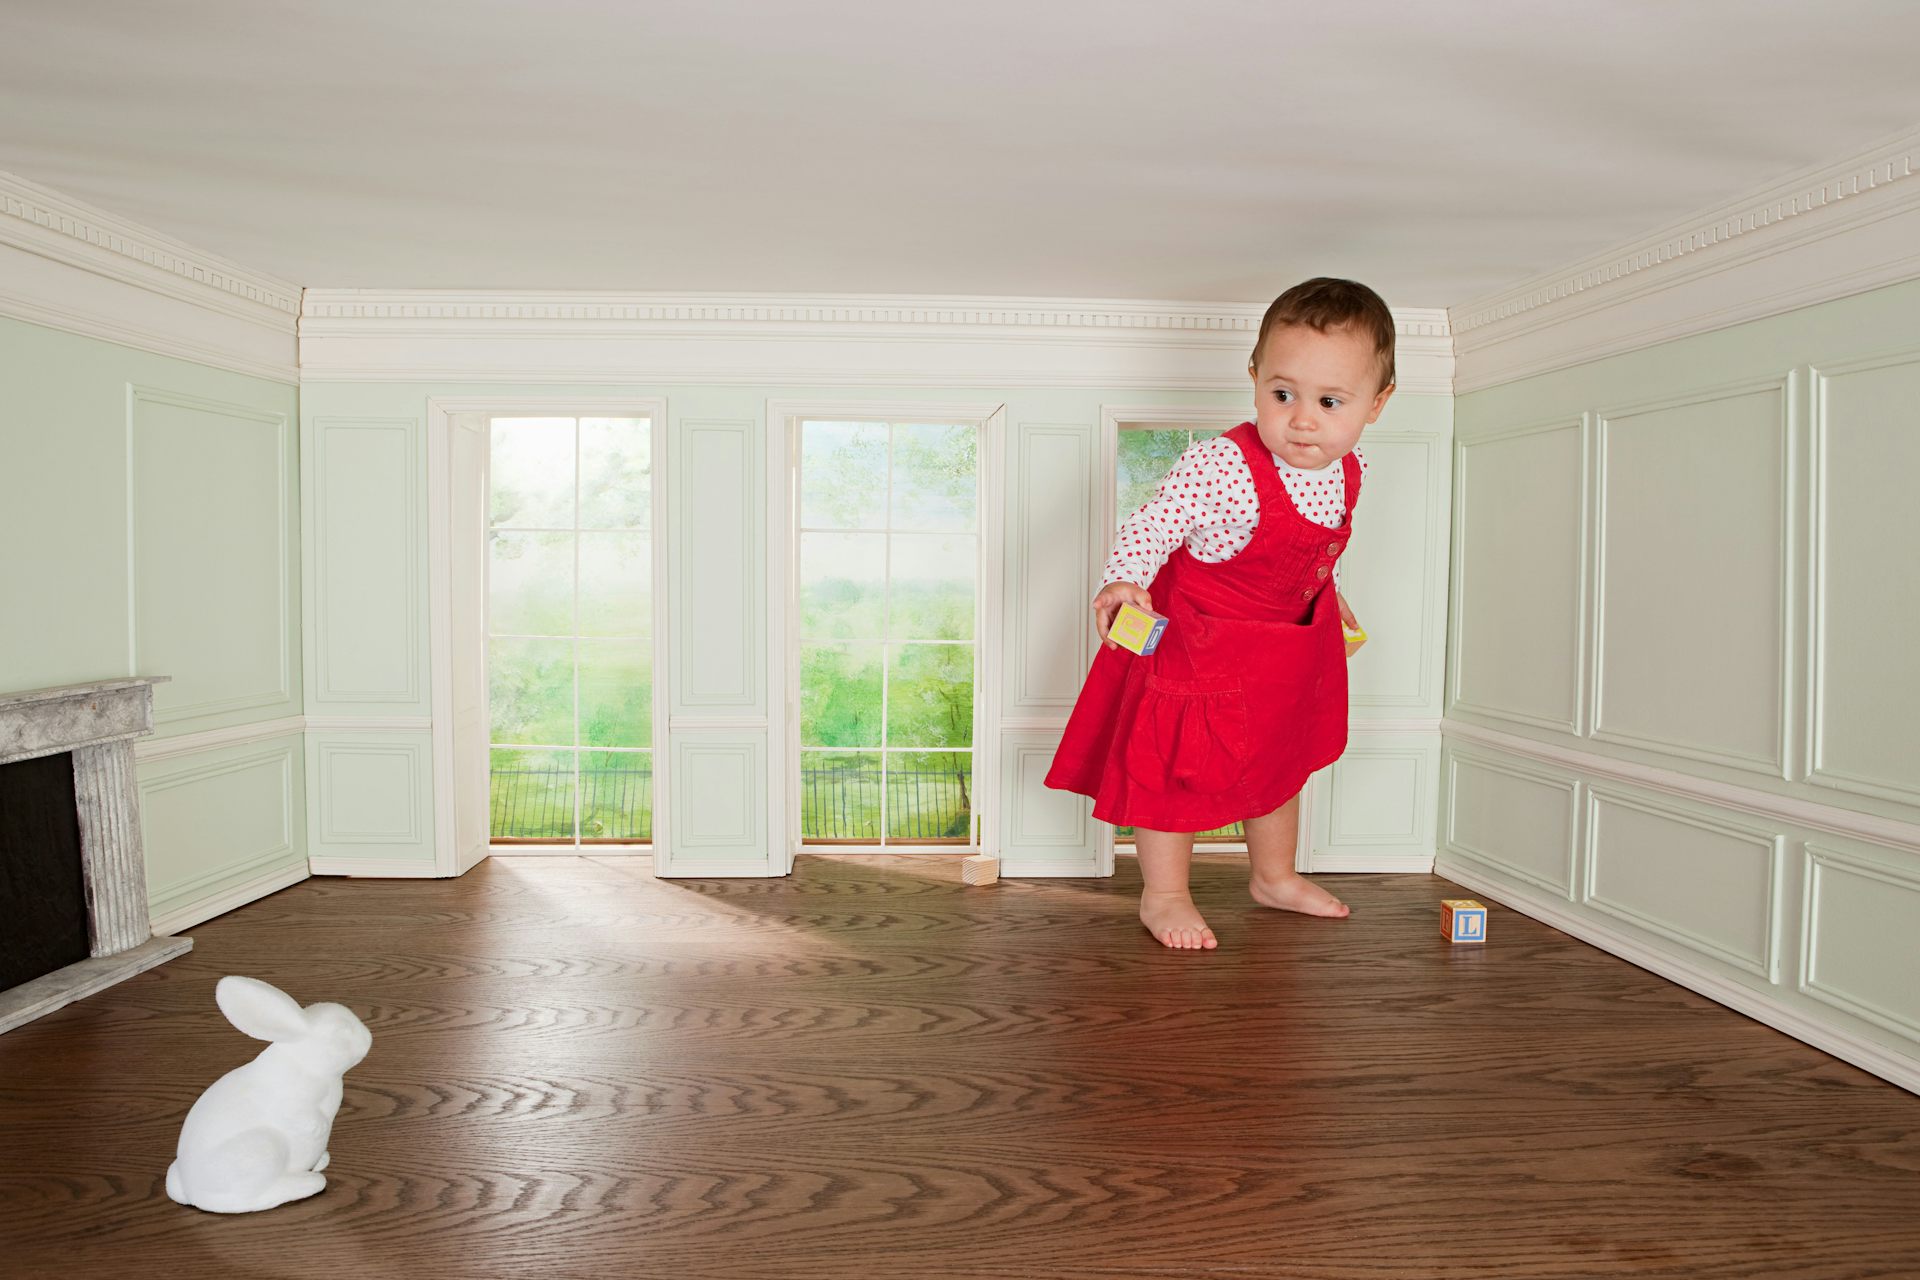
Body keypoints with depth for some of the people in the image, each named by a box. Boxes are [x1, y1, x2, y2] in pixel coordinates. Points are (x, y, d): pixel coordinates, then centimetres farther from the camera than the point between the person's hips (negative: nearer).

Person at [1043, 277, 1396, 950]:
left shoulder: (1347, 469, -7)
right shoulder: (1221, 465, -32)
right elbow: (1154, 523, -27)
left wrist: (1326, 593, 22)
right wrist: (1124, 581, -43)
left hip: (1290, 651, 8)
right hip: (1198, 642, -7)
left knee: (1283, 761, 23)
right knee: (1176, 766, 2)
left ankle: (1274, 876, 45)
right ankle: (1163, 895, 22)